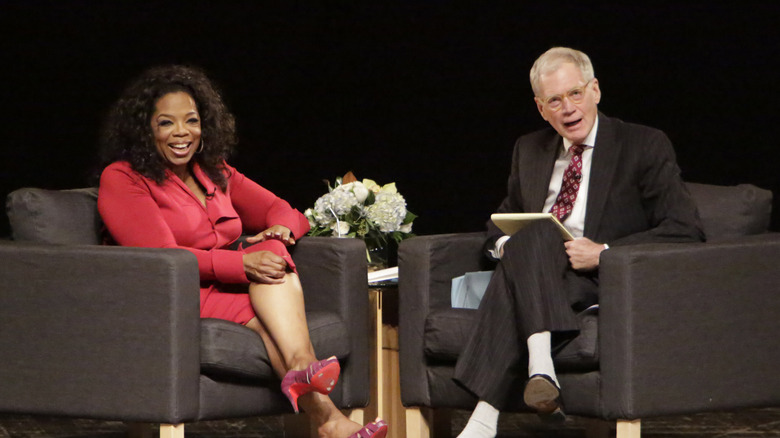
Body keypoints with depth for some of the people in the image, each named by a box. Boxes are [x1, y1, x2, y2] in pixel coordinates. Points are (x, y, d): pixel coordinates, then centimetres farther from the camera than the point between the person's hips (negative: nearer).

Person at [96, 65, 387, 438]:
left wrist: (282, 230, -8)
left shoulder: (215, 173, 21)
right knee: (267, 319, -31)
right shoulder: (122, 179, -1)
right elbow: (163, 259, -14)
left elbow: (283, 212, 19)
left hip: (230, 292, 6)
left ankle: (301, 368, -47)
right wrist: (242, 264, -25)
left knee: (273, 252, -26)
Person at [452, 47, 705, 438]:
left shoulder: (645, 146, 3)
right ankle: (540, 368, -45)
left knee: (533, 236, -32)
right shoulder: (529, 150, 20)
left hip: (603, 284, -4)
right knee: (534, 234, -31)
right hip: (535, 281, 4)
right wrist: (503, 243, 2)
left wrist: (603, 254, -16)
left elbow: (685, 231, -6)